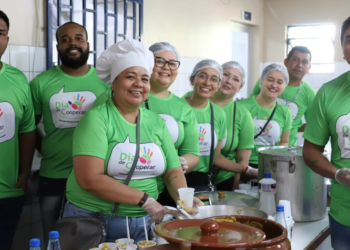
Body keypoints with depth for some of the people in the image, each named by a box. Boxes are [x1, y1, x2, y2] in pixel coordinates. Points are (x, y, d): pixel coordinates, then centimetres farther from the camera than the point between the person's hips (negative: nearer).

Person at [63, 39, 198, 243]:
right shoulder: (96, 118, -12)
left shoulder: (157, 122, 3)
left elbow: (173, 172, 3)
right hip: (93, 220, -4)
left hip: (144, 222, 5)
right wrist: (144, 199, -21)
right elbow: (89, 179, -20)